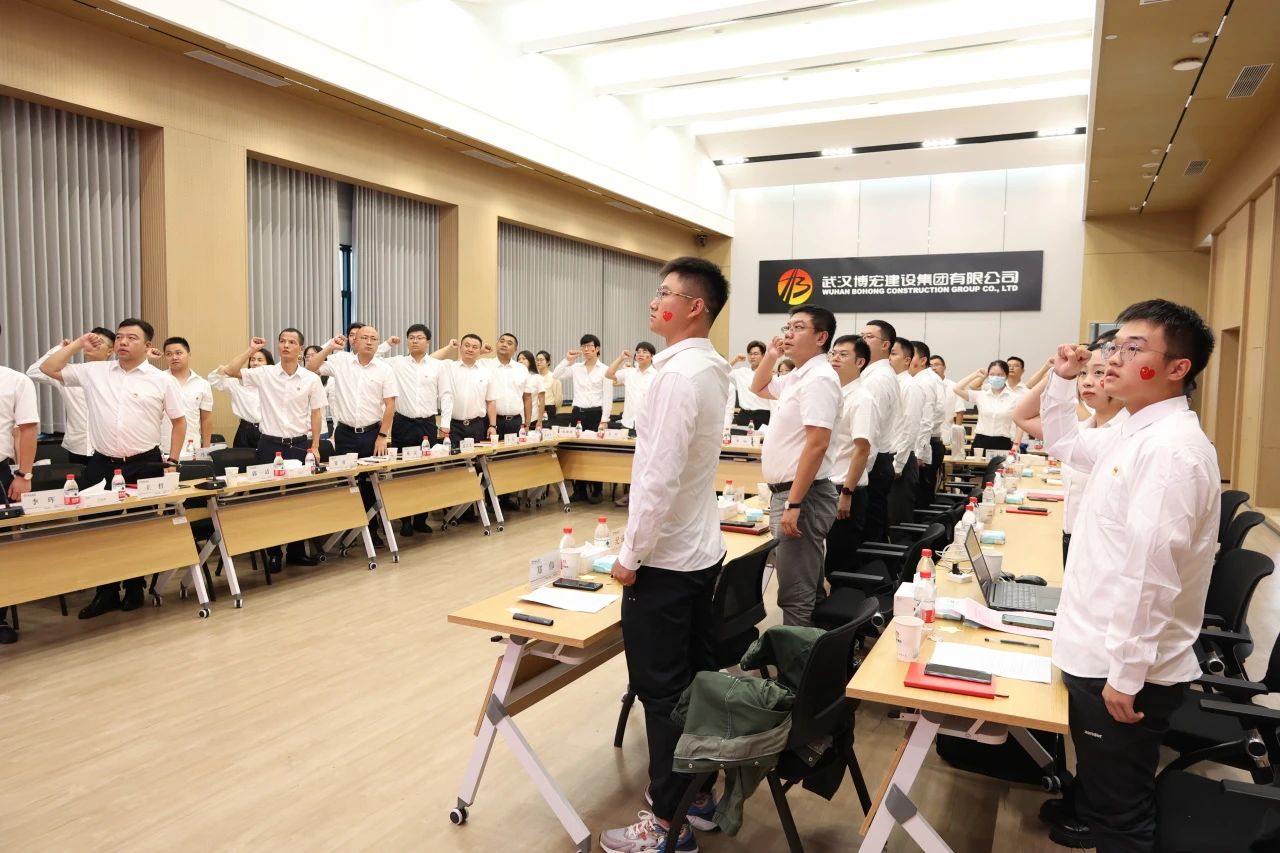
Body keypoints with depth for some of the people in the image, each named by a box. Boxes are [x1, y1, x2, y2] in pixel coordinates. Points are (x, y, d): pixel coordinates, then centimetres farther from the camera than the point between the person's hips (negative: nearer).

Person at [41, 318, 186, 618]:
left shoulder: (162, 380, -1)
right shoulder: (94, 372, 5)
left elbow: (179, 421, 5)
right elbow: (49, 369, 10)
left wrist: (172, 462, 0)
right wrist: (78, 344, 4)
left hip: (144, 465, -2)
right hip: (101, 464, 2)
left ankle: (134, 589, 22)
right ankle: (106, 592, 18)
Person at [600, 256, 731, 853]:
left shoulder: (679, 373, -20)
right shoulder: (710, 369, 9)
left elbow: (661, 475, -24)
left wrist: (631, 554, -14)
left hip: (664, 558, -9)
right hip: (701, 550, 9)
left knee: (663, 692, 2)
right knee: (696, 681, 17)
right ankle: (700, 795, 31)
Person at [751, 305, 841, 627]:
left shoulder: (819, 378, -16)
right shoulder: (797, 377, 14)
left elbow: (817, 445, -24)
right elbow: (758, 388, 34)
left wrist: (793, 504, -25)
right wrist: (770, 356, 17)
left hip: (802, 496, -10)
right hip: (788, 492, 10)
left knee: (796, 594, -7)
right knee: (807, 587, 18)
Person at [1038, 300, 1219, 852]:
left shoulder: (1173, 448, -24)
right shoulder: (1132, 431, 7)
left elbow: (1151, 574, -28)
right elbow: (1065, 445, 26)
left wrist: (1126, 673, -24)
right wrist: (1063, 381, 10)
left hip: (1124, 668, -9)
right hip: (1097, 653, 10)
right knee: (1098, 781, 30)